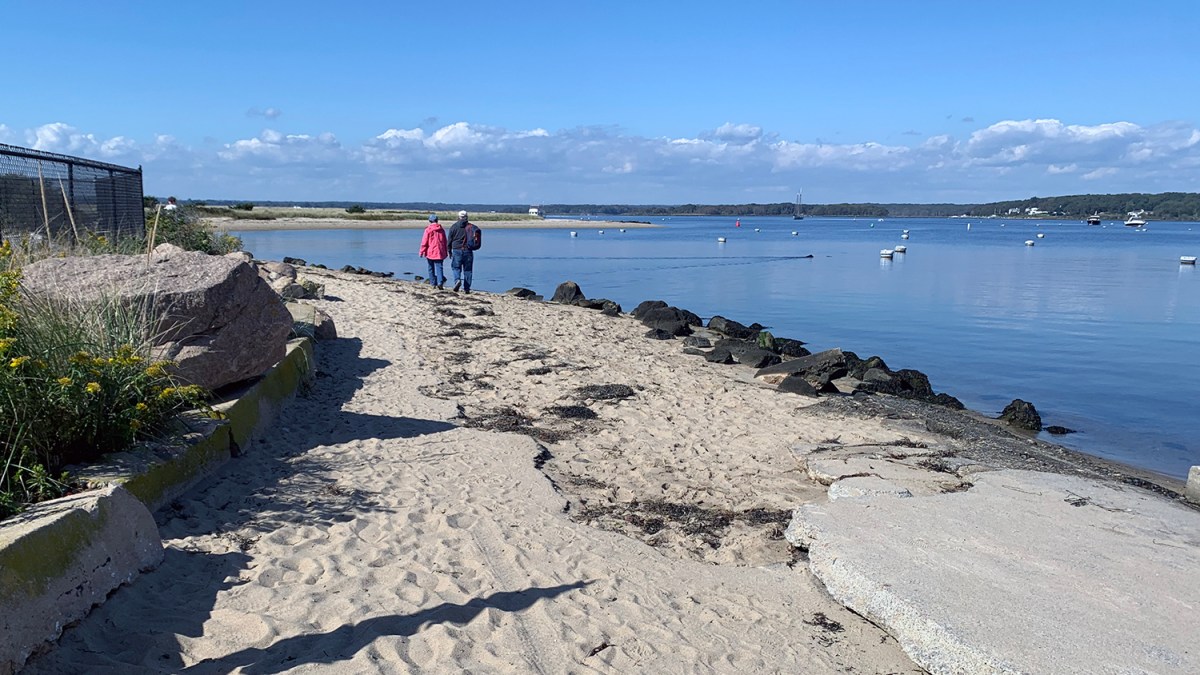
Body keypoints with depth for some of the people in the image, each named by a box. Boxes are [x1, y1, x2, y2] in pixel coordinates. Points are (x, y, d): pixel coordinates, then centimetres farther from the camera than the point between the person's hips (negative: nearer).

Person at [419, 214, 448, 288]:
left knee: (431, 268, 10)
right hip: (440, 253, 2)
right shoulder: (442, 229, 6)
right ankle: (440, 282, -22)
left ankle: (433, 283, 14)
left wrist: (421, 251, 0)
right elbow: (445, 242, 14)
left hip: (430, 252, -2)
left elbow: (424, 242, -6)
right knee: (439, 267, -3)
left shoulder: (428, 229, -6)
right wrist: (445, 252, 23)